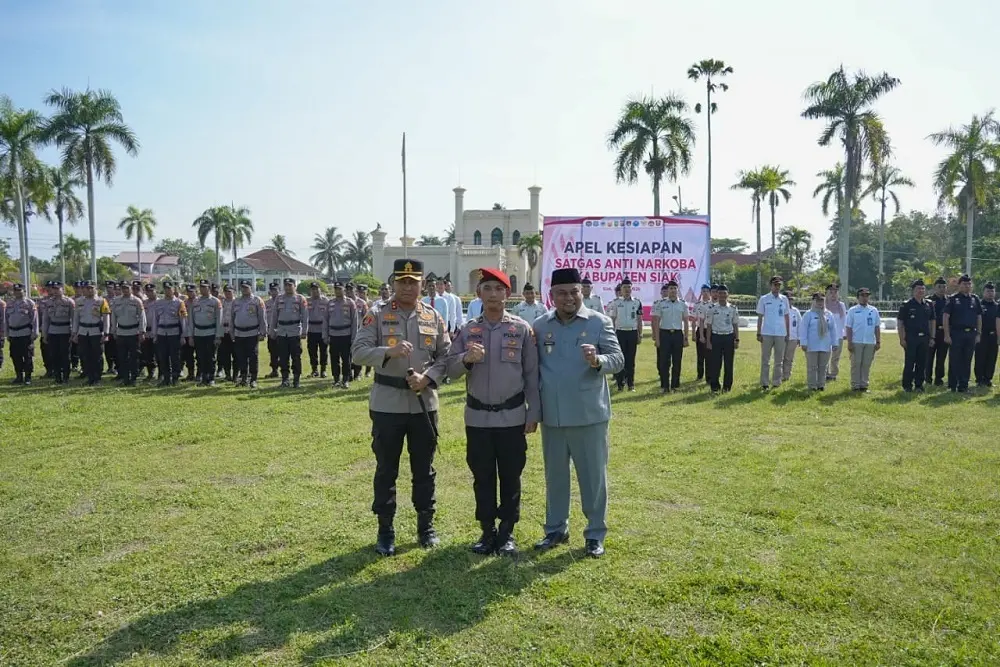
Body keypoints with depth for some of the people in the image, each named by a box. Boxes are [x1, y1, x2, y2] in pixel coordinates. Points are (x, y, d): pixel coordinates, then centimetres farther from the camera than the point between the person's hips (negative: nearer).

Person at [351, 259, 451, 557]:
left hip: (424, 403, 2)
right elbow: (358, 351, -10)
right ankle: (385, 530, 19)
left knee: (424, 468, 12)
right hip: (387, 404, -2)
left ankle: (426, 525, 26)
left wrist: (426, 378, -12)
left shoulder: (434, 317, 6)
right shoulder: (377, 316, -2)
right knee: (386, 469, 7)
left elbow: (445, 356, 5)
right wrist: (389, 352, -27)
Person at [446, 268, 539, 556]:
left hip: (512, 417, -2)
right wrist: (467, 359, -20)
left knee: (510, 477, 8)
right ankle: (487, 532, 24)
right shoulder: (467, 330, 2)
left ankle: (507, 533, 21)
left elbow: (532, 374, -1)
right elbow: (451, 370, 2)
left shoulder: (522, 329, -3)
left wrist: (534, 413, -3)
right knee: (482, 476, 11)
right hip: (477, 417, 2)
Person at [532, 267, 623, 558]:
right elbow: (533, 367, 9)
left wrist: (597, 361, -29)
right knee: (554, 475, 14)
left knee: (593, 475, 7)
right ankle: (555, 529, 29)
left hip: (589, 415, -3)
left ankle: (595, 534, 20)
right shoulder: (539, 325, 4)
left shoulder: (599, 322, -5)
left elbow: (618, 359, -10)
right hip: (552, 416, 3)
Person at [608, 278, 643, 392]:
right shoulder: (616, 302, 2)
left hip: (633, 333, 1)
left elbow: (639, 320, 8)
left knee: (631, 359, 5)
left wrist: (640, 335, 4)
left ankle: (631, 384, 11)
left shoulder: (637, 303, 5)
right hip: (620, 332, -1)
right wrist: (612, 335, -2)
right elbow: (612, 319, 3)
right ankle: (620, 383, 7)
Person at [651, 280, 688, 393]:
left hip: (678, 334, 2)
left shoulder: (683, 305, 6)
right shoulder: (660, 304, 0)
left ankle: (675, 385, 15)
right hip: (664, 334, -2)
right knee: (664, 362, 0)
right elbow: (656, 322, 0)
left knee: (677, 362, 5)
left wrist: (686, 338, 4)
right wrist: (657, 339, -4)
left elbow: (685, 322, 9)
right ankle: (665, 386, 9)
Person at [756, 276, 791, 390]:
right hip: (767, 333, -2)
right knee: (765, 360, 0)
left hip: (781, 333, 3)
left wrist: (787, 334, 7)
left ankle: (776, 382, 16)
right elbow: (760, 317, 1)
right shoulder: (764, 299, 1)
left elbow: (786, 317, 11)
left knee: (779, 360, 8)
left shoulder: (784, 299, 8)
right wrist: (758, 333, -5)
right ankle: (764, 383, 3)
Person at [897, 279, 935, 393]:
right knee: (909, 362, -1)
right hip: (910, 338, -4)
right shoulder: (906, 305, -3)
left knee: (922, 362, 7)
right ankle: (907, 385, 8)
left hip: (924, 338, 4)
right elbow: (899, 323, -4)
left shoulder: (929, 305, 10)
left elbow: (932, 322, 15)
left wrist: (932, 337, 8)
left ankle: (919, 384, 17)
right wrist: (902, 339, -10)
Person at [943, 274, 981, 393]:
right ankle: (952, 385, 8)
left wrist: (978, 334, 6)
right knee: (955, 360, 0)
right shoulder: (953, 299, -1)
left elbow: (979, 317, 13)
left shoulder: (975, 299, 11)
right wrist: (947, 334, -11)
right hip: (956, 333, -4)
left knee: (967, 361, 6)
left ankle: (963, 385, 12)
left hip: (971, 334, 4)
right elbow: (946, 317, -5)